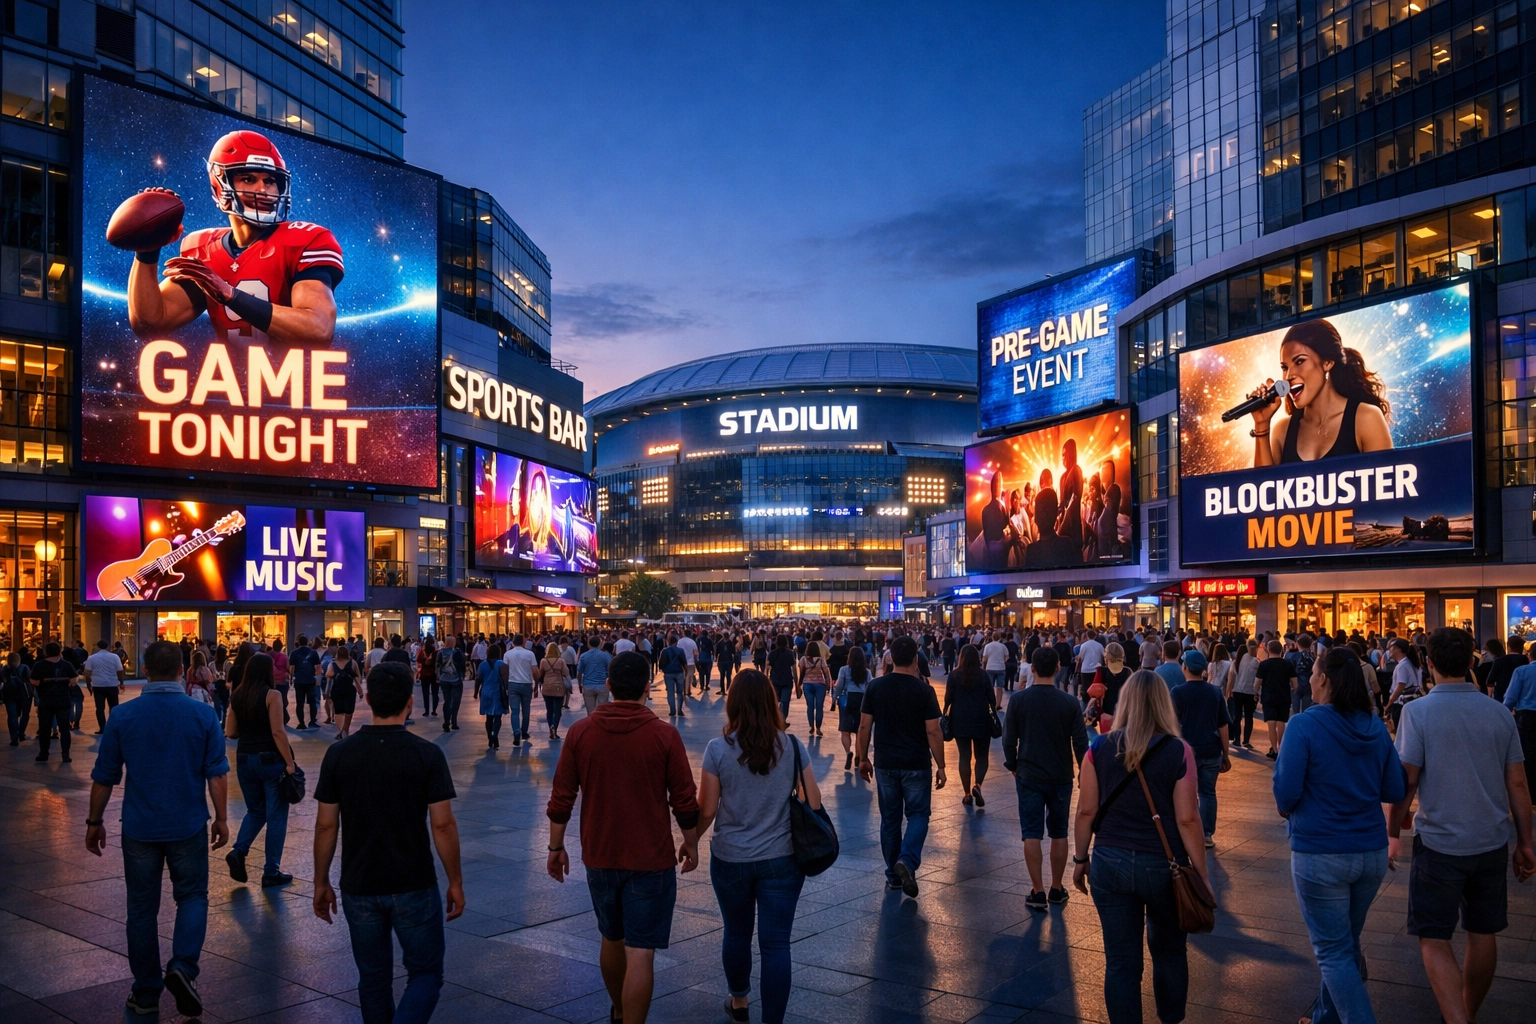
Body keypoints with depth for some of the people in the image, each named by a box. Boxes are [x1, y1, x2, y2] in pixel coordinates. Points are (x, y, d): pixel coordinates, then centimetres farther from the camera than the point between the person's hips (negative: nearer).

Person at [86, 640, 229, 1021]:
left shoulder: (123, 716, -5)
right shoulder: (203, 714, -7)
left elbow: (104, 777, 1)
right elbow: (217, 774, -5)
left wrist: (94, 821, 13)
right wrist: (221, 818, 5)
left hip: (139, 828, 1)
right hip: (188, 827, -1)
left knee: (142, 909, 11)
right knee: (192, 897, 14)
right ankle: (182, 966, -8)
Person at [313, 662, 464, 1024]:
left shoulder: (339, 754, -4)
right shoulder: (427, 754, -11)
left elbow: (326, 825, -1)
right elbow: (443, 824, -12)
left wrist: (321, 882, 10)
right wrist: (455, 881, -1)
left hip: (359, 888, 3)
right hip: (413, 886, -3)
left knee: (373, 979, 17)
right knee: (426, 973, 10)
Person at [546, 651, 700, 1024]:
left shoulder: (580, 732, -5)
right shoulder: (665, 735, -12)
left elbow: (561, 798, -2)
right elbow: (685, 801, -7)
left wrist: (556, 846, 11)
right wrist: (691, 843, 8)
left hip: (600, 857, 4)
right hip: (651, 860, -4)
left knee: (612, 940, 23)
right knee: (640, 953, 0)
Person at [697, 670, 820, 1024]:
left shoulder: (718, 749, -11)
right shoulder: (793, 747, -7)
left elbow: (706, 811, -8)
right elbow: (813, 804, -4)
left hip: (731, 858, 1)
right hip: (782, 859, 0)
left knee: (737, 933, 21)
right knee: (776, 943, 5)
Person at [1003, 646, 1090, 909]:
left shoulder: (1018, 699, -9)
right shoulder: (1070, 703, -9)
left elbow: (1009, 739, -4)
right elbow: (1080, 742, -4)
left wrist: (1012, 766, 12)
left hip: (1028, 776, -1)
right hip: (1061, 777, 1)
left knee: (1032, 834, 3)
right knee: (1058, 833, 14)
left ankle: (1038, 892, 1)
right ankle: (1057, 889, 22)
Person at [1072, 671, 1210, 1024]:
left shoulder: (1100, 748, -5)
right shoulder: (1178, 752, -11)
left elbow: (1086, 811, -2)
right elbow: (1187, 820, -11)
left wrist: (1081, 859, 11)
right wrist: (1201, 874, -1)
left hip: (1110, 863, 1)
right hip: (1162, 865, -1)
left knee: (1121, 962, 8)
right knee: (1169, 951, 22)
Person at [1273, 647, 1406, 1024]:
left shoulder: (1305, 725, -15)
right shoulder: (1375, 727, 1)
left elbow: (1286, 791, -18)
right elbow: (1394, 791, 4)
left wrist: (1286, 809, 3)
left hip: (1320, 853, -6)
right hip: (1372, 851, 6)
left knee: (1334, 952, 6)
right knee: (1347, 943, 22)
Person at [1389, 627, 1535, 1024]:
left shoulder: (1418, 711, -13)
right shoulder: (1498, 712, 0)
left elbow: (1406, 782, -14)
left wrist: (1393, 833, -1)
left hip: (1440, 843, -5)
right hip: (1492, 842, 5)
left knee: (1434, 940, 3)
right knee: (1483, 934, 17)